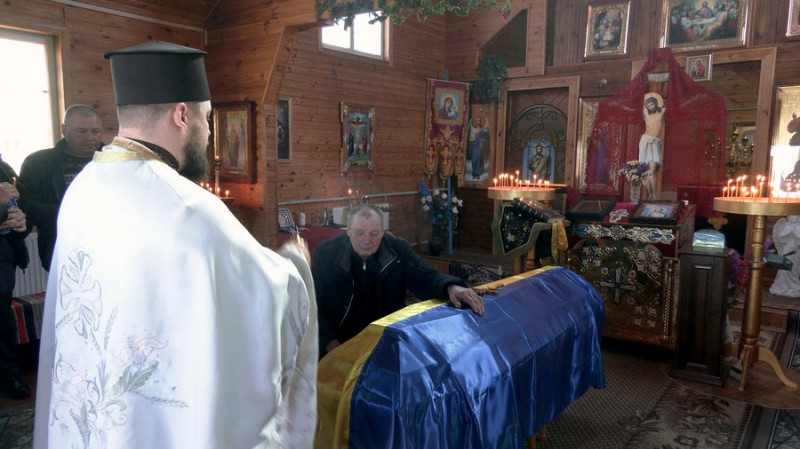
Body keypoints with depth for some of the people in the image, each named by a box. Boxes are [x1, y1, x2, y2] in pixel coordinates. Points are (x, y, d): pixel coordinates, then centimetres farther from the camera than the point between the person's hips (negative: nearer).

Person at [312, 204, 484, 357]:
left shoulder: (398, 248, -1)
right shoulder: (325, 254, -7)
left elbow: (425, 277, -4)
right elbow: (313, 307, -5)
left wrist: (451, 287, -28)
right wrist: (331, 344, -20)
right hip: (341, 342, -2)